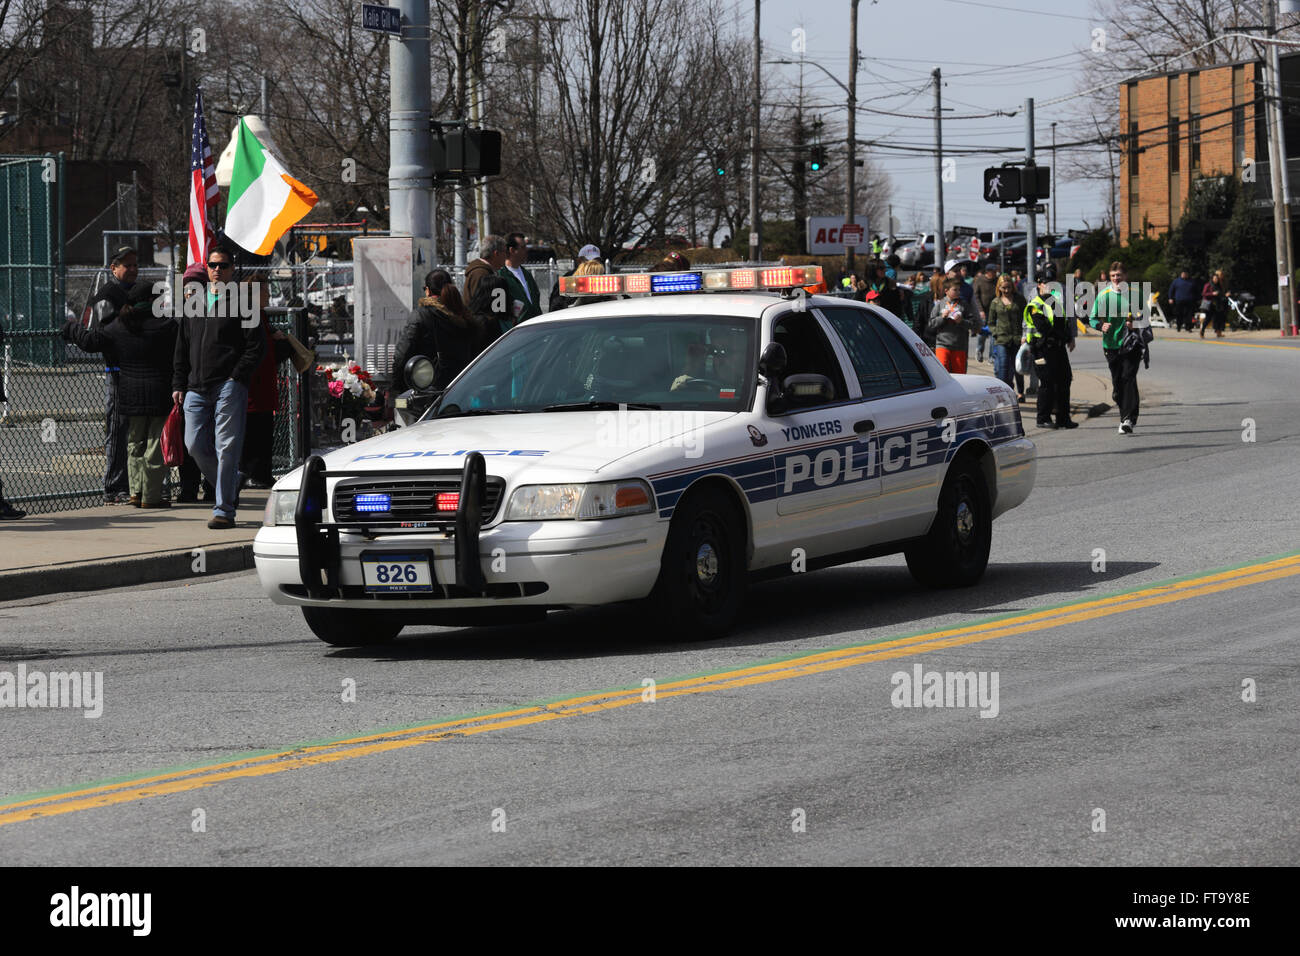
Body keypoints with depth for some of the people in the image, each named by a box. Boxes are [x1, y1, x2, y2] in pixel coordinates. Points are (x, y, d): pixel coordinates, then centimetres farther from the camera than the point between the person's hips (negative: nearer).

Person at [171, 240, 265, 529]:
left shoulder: (241, 302, 1)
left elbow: (255, 345, -5)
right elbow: (182, 348, 21)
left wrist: (236, 378, -12)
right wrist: (178, 384, 13)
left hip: (228, 386, -6)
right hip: (196, 387, 6)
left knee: (226, 448, -8)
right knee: (196, 445, 2)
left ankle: (224, 510, -6)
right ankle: (229, 484, 24)